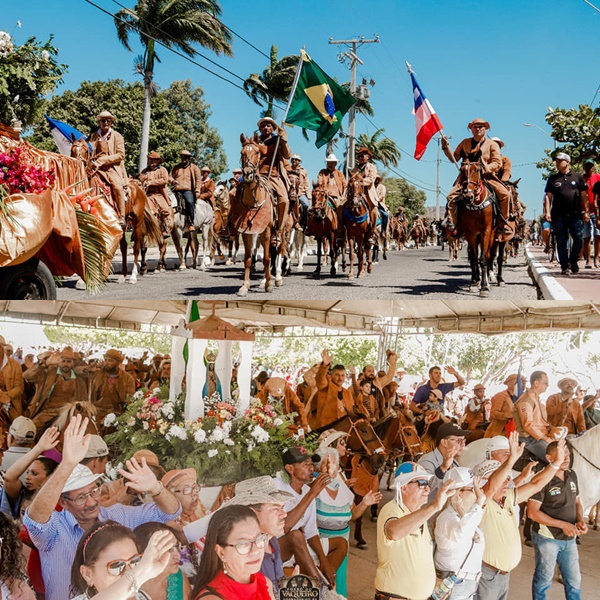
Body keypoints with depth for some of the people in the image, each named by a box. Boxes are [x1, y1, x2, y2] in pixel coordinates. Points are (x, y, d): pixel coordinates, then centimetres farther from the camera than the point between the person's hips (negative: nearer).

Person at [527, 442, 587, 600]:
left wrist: (580, 520, -6)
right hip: (547, 538, -6)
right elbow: (532, 512, -19)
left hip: (569, 539, 6)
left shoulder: (572, 476, 3)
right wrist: (562, 524, -21)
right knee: (544, 579, 9)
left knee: (574, 580, 15)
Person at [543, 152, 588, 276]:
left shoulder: (578, 177, 10)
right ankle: (565, 267, 6)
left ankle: (573, 261, 16)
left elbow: (584, 196, 9)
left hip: (576, 215, 0)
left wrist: (586, 211, 2)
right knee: (561, 242, 0)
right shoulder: (553, 179, 12)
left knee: (579, 239, -7)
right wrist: (547, 212, -4)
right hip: (559, 216, 1)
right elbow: (548, 196, 8)